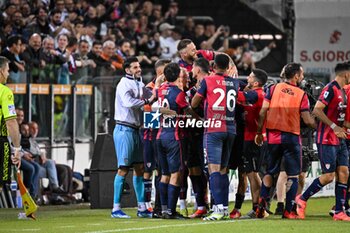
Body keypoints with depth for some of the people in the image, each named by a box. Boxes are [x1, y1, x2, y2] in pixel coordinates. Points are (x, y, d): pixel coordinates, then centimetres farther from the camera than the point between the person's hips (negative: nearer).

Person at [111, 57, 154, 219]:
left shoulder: (139, 85, 16)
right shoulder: (124, 84, -10)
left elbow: (153, 95, 9)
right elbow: (129, 102, -26)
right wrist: (147, 101, -19)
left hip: (135, 130, 9)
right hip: (124, 130, -9)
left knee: (139, 168, 9)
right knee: (123, 169, -9)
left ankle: (142, 208, 14)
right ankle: (116, 209, -7)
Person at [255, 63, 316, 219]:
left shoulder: (274, 88, 1)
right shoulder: (301, 95, -5)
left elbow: (263, 112, -3)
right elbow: (307, 120, -7)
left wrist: (259, 132, 6)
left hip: (273, 137, 3)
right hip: (291, 138, -3)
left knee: (270, 172, 15)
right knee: (293, 175, 6)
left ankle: (262, 202, -2)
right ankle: (288, 211, 2)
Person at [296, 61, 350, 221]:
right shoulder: (331, 89, -15)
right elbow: (317, 110, -22)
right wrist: (334, 127, -22)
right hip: (326, 140, -9)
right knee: (328, 176, -9)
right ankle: (302, 199, 8)